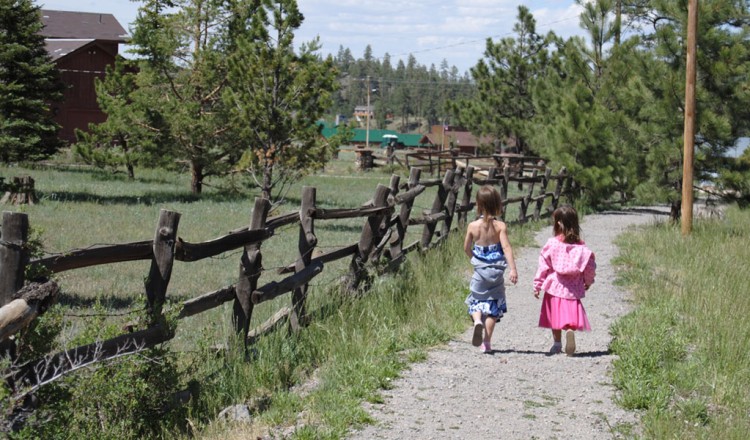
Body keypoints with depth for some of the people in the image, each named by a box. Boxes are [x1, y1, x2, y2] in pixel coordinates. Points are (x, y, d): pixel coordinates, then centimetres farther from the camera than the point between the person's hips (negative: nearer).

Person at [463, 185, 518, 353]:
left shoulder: (473, 226, -4)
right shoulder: (500, 226, -9)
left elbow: (467, 248, 6)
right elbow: (506, 247, -19)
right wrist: (513, 269, -24)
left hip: (479, 270, 1)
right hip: (497, 271, 0)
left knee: (476, 301, 16)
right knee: (493, 305, 11)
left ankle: (477, 321, -18)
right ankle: (486, 342, 8)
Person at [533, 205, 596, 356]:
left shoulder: (552, 244, -6)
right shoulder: (581, 246, -1)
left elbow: (543, 266, -4)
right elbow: (590, 265, 3)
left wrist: (537, 285, 3)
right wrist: (588, 282, 21)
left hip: (554, 287, 0)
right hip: (573, 289, 0)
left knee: (555, 315, 14)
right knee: (570, 315, 0)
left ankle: (557, 344, 22)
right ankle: (570, 330, -31)